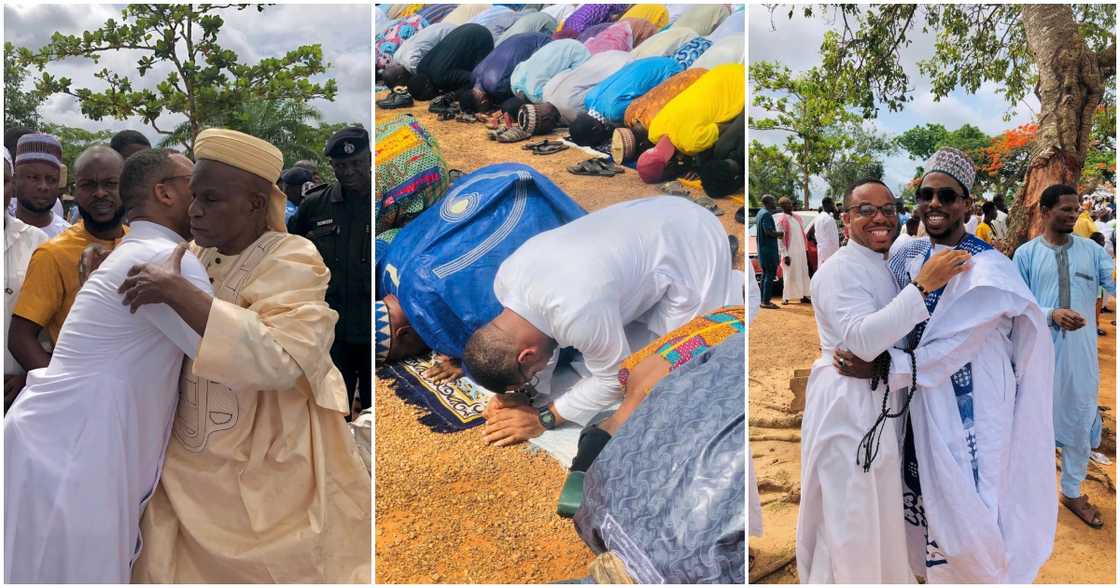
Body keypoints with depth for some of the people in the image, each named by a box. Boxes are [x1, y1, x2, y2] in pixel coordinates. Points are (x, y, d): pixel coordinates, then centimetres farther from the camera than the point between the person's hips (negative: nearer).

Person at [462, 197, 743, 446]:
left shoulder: (577, 314, -39)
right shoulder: (505, 280, -15)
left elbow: (615, 378, -22)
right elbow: (537, 331, 3)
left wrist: (544, 418, -18)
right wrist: (522, 393, -8)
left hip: (691, 246, -7)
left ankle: (732, 291, 17)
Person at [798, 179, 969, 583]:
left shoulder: (885, 268, 14)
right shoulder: (840, 269, -16)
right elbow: (862, 339, -30)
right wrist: (923, 285, -30)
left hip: (879, 403, 9)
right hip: (847, 404, -9)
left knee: (878, 512, 20)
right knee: (852, 516, 0)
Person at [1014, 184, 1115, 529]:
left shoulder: (1092, 251, 2)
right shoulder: (1026, 254, -4)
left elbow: (1114, 284, -10)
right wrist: (1052, 313, -22)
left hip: (1081, 353, 3)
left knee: (1081, 422, 14)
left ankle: (1073, 492, 32)